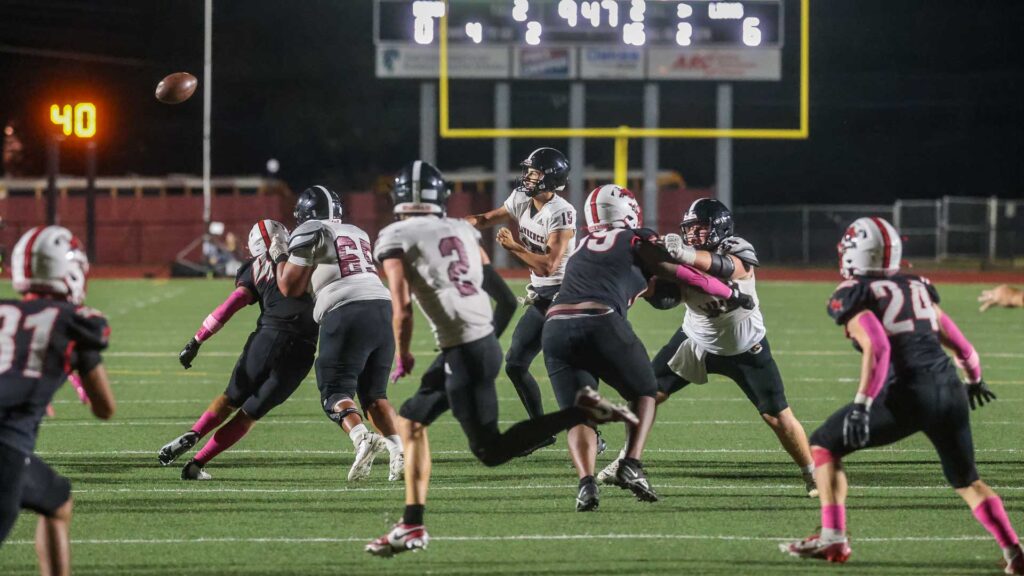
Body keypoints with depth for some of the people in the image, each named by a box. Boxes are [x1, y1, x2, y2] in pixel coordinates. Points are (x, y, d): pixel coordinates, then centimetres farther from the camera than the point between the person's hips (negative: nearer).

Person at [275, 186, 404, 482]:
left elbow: (290, 287, 8)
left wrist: (281, 256, 25)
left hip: (346, 313, -6)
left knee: (335, 391, -3)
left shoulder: (310, 233, 6)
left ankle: (362, 438, -30)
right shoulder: (358, 235, 25)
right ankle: (398, 448, -4)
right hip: (381, 306, 6)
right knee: (374, 393, 15)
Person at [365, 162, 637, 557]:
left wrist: (402, 353, 6)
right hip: (484, 338, 8)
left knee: (490, 450, -1)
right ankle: (412, 525, 14)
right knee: (411, 420, 16)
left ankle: (580, 412, -12)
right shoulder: (461, 230, 14)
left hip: (464, 350, -8)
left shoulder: (394, 239, -4)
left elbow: (402, 306, -9)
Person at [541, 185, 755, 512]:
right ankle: (631, 466, 0)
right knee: (643, 394, 19)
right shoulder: (636, 241, 13)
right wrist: (732, 295, 32)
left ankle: (586, 482, -15)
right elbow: (687, 277, 19)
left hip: (556, 326, 4)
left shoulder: (583, 248, 28)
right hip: (600, 325, -4)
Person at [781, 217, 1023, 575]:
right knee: (966, 481, 22)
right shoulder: (918, 288, 20)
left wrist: (861, 404, -18)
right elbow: (957, 342, 25)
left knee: (823, 446, 13)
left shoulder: (852, 296, 1)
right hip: (949, 391, 5)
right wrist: (974, 380, 43)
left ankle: (833, 539, 4)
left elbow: (877, 347, -16)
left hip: (907, 395, -5)